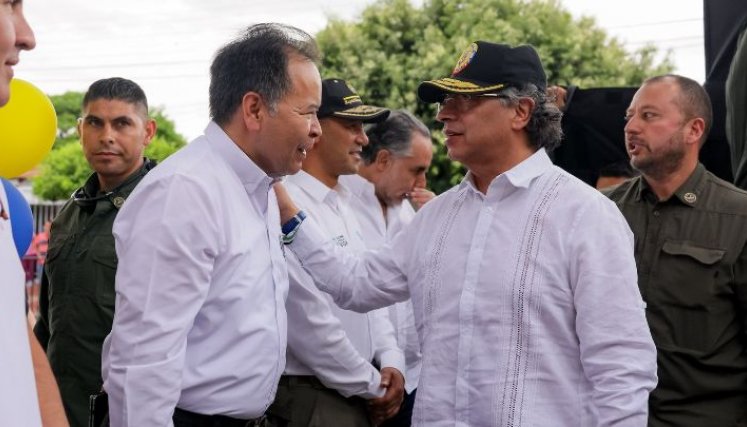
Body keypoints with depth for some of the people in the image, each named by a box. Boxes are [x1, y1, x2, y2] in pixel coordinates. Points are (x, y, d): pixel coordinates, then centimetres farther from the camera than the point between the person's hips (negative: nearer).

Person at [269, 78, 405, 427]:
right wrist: (374, 386, -11)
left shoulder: (341, 204, 12)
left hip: (356, 395, 9)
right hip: (310, 398, -9)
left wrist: (391, 362, 1)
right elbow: (310, 325, -22)